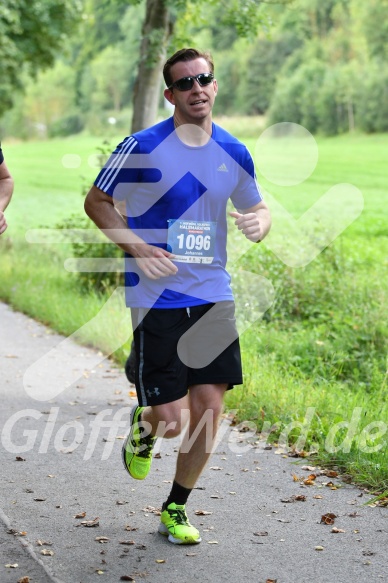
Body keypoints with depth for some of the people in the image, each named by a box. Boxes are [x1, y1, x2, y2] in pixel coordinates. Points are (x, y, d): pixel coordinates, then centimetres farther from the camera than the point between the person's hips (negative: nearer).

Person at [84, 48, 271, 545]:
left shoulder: (233, 153, 5)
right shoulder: (142, 148, -9)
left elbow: (256, 207, 19)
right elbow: (96, 201, 1)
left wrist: (259, 223, -6)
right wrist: (137, 248, -13)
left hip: (213, 296, 4)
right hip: (156, 299, -4)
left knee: (209, 407, 1)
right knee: (173, 421, -7)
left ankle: (176, 509, 21)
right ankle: (143, 426, 33)